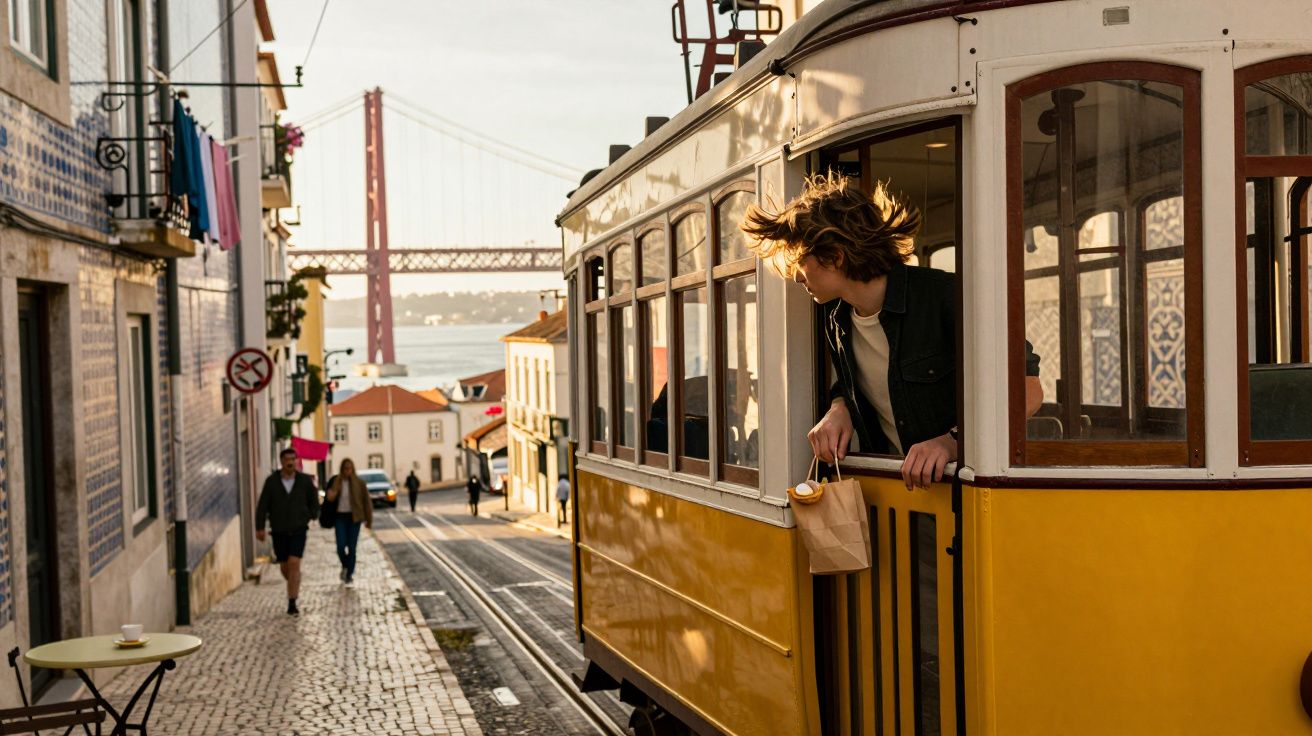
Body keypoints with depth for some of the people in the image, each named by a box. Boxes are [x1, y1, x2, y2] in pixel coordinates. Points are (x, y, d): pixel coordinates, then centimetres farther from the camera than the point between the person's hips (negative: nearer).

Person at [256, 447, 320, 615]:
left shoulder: (304, 480, -5)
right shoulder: (271, 481, -6)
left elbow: (314, 500, 11)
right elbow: (262, 505, -6)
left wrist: (310, 517, 12)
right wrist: (260, 527, -10)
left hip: (298, 530, -1)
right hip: (279, 531, 1)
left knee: (294, 564, -14)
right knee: (284, 567, 13)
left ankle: (292, 604, -13)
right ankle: (294, 587, 45)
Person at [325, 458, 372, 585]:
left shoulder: (359, 483, -2)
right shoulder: (336, 482, 2)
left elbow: (366, 501, 2)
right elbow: (330, 499, 9)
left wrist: (369, 520, 2)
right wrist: (330, 496, -16)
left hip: (354, 517, -1)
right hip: (340, 517, 1)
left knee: (351, 548, -2)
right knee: (341, 547, -6)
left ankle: (349, 574, 11)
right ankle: (345, 566, 25)